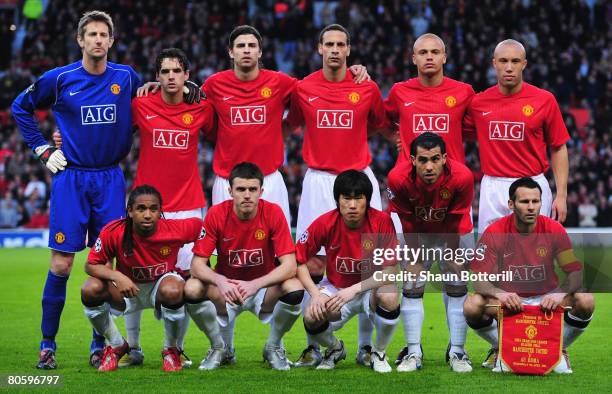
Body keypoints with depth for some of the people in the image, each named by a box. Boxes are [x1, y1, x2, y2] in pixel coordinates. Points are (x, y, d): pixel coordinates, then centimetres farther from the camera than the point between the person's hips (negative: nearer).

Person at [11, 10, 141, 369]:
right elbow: (21, 107, 11)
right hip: (71, 178, -2)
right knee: (62, 264, -5)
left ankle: (100, 346, 13)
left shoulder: (127, 78, 2)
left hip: (110, 179, 2)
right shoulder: (59, 79, -3)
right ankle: (48, 345, 5)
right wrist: (43, 150, 5)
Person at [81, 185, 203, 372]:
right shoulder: (113, 232, -25)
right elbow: (91, 265, -17)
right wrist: (117, 276, -36)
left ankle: (171, 349, -7)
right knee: (90, 290, -27)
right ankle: (116, 346, 1)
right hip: (127, 287, 1)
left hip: (162, 284, -1)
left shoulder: (175, 230, -24)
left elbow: (198, 225, -3)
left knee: (173, 291, -38)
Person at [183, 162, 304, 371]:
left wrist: (255, 284, -37)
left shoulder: (273, 213, -16)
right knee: (192, 288, -29)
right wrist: (220, 281, -37)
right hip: (226, 289, 1)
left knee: (295, 289, -32)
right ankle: (221, 348, -1)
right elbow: (197, 264, -16)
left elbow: (289, 265, -21)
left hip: (264, 286, -1)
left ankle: (273, 347, -1)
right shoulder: (217, 214, -14)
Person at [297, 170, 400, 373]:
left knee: (389, 296, -36)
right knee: (311, 317, -29)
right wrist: (315, 294, -20)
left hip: (371, 288, -1)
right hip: (335, 287, 1)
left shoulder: (381, 221, -19)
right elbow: (299, 261, -6)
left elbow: (389, 271, -19)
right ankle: (335, 348, 11)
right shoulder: (325, 223, -15)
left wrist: (355, 289, -30)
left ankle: (379, 353, -4)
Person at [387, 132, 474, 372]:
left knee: (457, 287, -6)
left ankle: (457, 352, 2)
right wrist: (415, 259, -9)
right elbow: (407, 223, -17)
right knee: (412, 287, -7)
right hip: (418, 234, 1)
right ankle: (413, 352, 0)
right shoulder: (398, 178, -32)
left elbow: (455, 224, -20)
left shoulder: (461, 177, -34)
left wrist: (452, 259, -10)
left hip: (454, 233, -1)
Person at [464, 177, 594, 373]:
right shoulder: (495, 232, -11)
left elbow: (576, 273, -10)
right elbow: (480, 280, -14)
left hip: (546, 301, 1)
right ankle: (500, 348, 2)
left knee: (585, 301, -27)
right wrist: (499, 294, -37)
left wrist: (560, 294, -32)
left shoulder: (554, 230, -8)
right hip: (508, 302, -1)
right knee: (472, 305, -30)